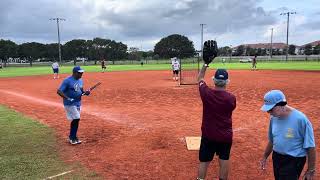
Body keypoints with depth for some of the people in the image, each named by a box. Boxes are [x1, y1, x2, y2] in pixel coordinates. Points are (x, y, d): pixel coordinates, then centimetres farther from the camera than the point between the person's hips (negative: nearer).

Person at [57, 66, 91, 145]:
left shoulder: (80, 81, 8)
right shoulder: (67, 81, -16)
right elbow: (59, 91, -21)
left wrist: (85, 92, -4)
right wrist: (68, 98, -31)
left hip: (78, 103, 8)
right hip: (70, 104, -8)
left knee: (75, 120, 13)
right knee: (76, 119, -11)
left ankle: (72, 137, 26)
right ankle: (72, 137, 6)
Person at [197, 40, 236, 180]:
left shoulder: (206, 93, -15)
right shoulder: (231, 98, -16)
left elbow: (200, 78, 3)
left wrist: (206, 63, 7)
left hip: (208, 135, 0)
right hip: (225, 136, 0)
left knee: (204, 162, 12)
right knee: (224, 160, 17)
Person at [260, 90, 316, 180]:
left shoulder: (301, 119, -22)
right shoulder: (273, 118, -3)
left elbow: (310, 147, -15)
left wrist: (311, 170, -10)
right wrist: (265, 157, 21)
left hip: (294, 161, -6)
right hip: (277, 158, 6)